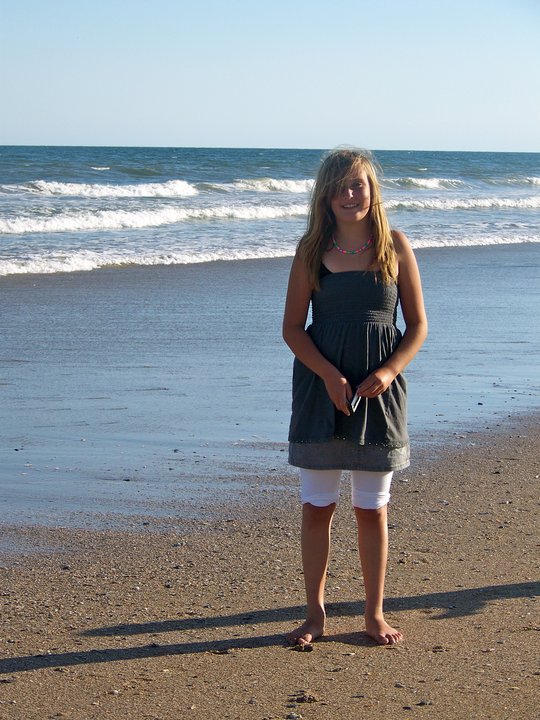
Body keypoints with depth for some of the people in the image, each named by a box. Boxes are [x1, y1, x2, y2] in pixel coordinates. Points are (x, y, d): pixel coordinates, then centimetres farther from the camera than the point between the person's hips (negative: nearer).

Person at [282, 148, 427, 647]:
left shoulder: (395, 247, 1)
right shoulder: (312, 249, 1)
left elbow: (418, 326, 3)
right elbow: (293, 328, 0)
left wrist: (390, 371, -14)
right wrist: (330, 376, -14)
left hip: (378, 392, 0)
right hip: (321, 387, 0)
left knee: (373, 510, 7)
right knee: (317, 507, 4)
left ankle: (375, 615, 19)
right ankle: (316, 614, 16)